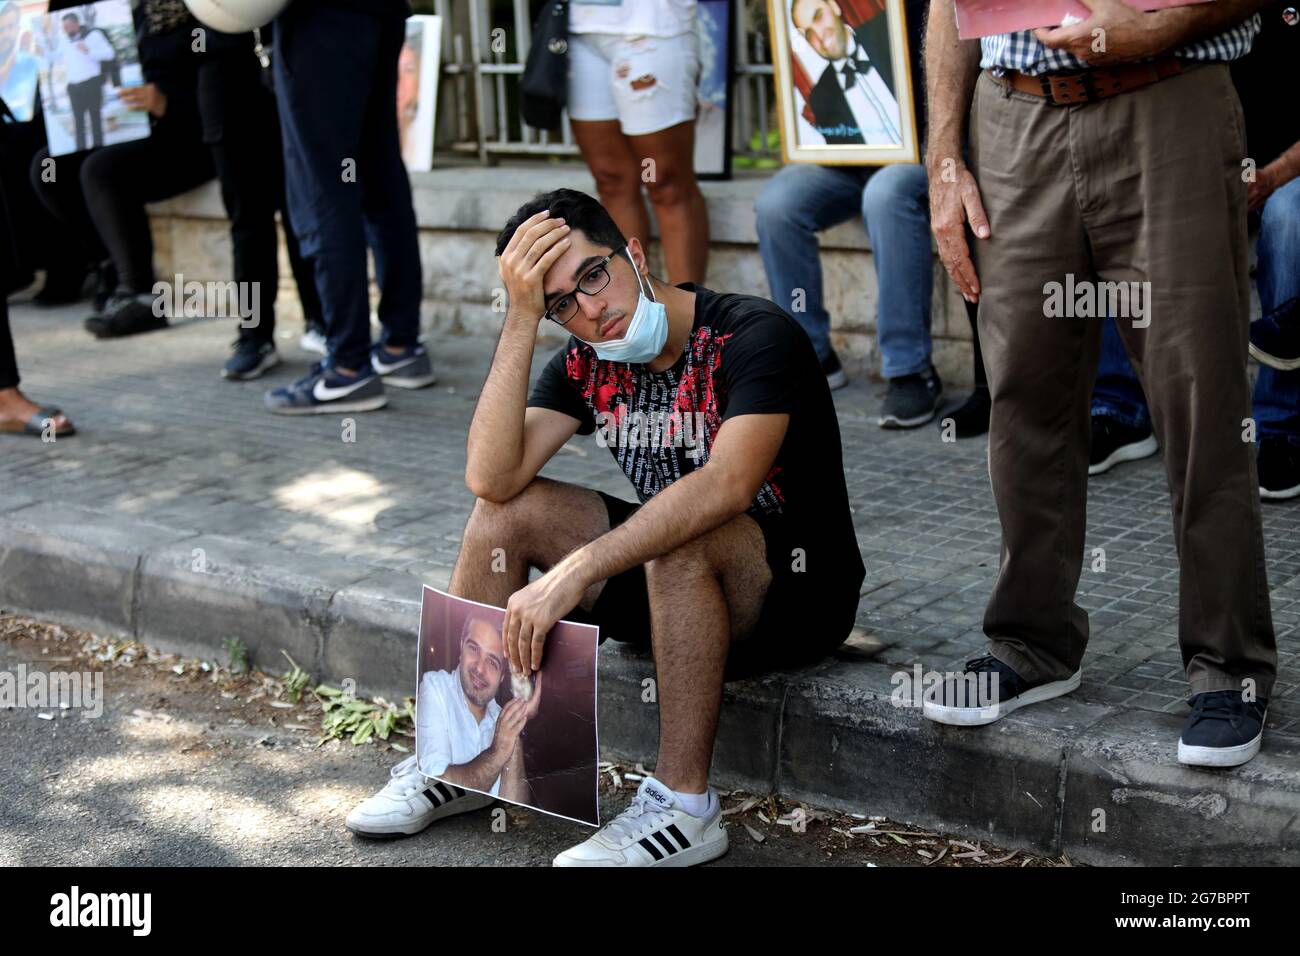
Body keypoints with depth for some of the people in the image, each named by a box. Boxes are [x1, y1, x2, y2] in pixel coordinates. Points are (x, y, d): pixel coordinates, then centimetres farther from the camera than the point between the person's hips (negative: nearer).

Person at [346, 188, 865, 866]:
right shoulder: (588, 364, -1)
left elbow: (728, 485, -37)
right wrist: (522, 317, -21)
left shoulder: (755, 336, -20)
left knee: (679, 540, -37)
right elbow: (491, 476, -16)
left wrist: (574, 572, -42)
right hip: (672, 584, 7)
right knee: (507, 510, -6)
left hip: (797, 590, -6)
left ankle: (683, 805, -29)